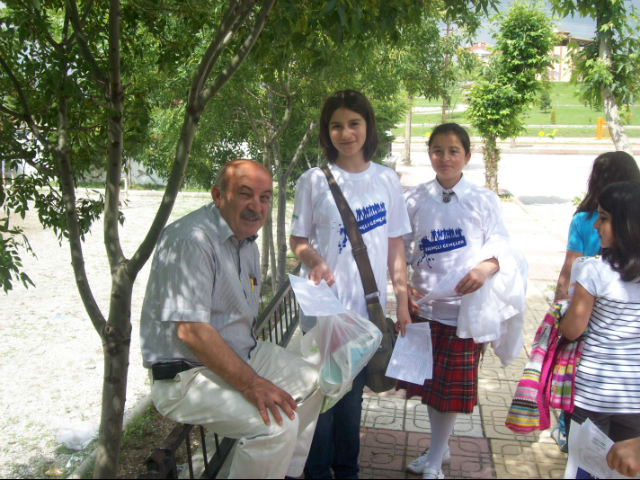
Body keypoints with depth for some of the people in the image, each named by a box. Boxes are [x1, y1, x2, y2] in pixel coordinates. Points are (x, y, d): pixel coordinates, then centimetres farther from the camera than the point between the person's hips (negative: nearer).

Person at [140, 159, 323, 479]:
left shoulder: (247, 241, 10)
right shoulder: (192, 240, -22)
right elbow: (191, 330, -28)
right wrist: (250, 383, -26)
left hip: (242, 355, 10)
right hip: (188, 374, -10)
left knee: (313, 381, 14)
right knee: (278, 424, -26)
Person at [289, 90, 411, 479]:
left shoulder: (387, 180, 3)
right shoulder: (314, 181, -4)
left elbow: (395, 243, 7)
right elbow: (298, 239, 1)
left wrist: (402, 299, 4)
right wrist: (313, 261, -20)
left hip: (368, 307, 2)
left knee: (353, 392, 14)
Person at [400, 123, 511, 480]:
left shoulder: (484, 200, -3)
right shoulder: (415, 200, 1)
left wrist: (485, 268, -24)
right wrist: (403, 287, -8)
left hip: (465, 308, -2)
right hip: (424, 306, 3)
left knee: (453, 387, 7)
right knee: (429, 383, 15)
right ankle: (440, 448, 39)